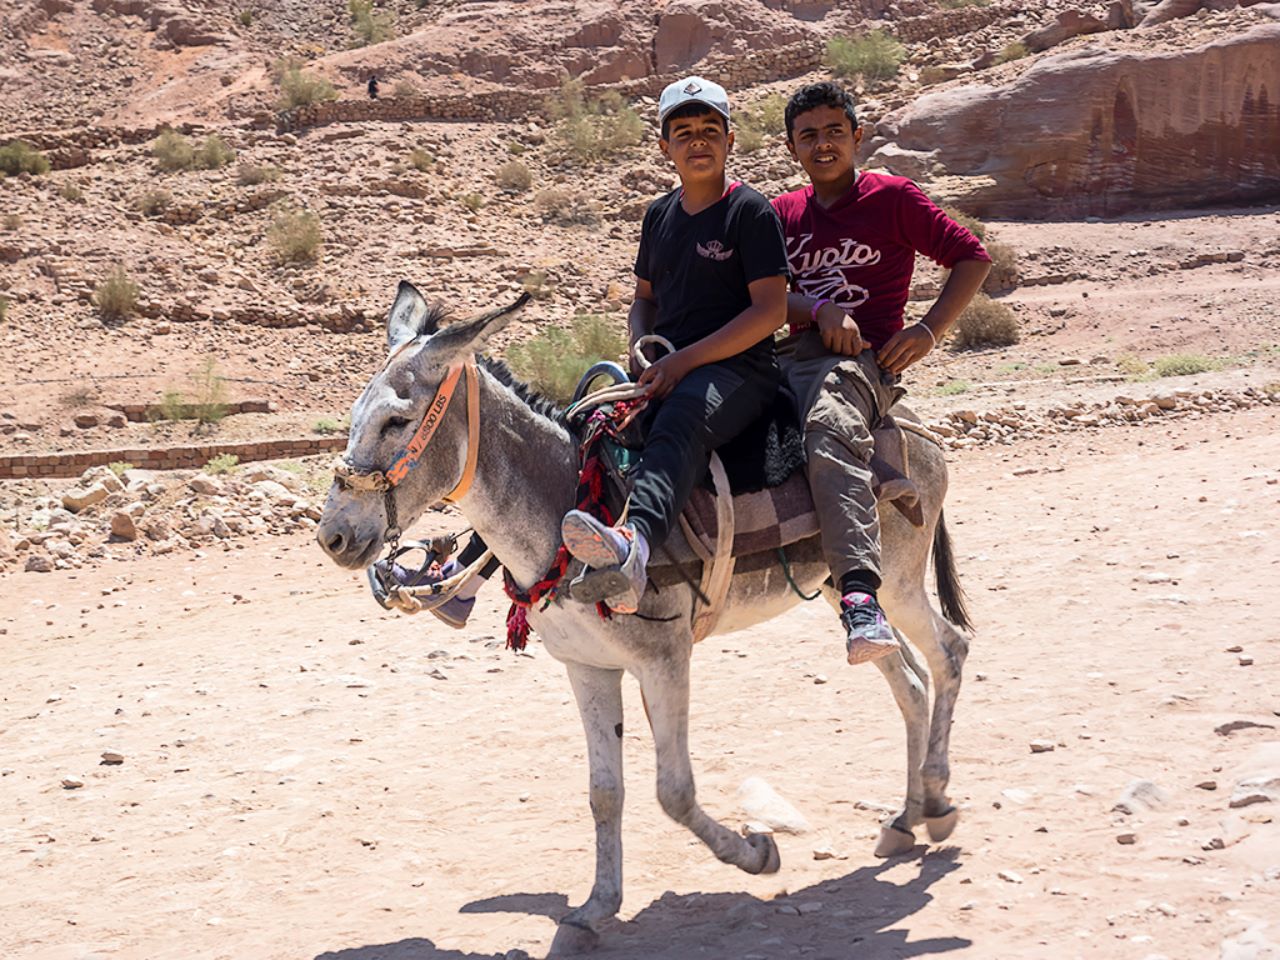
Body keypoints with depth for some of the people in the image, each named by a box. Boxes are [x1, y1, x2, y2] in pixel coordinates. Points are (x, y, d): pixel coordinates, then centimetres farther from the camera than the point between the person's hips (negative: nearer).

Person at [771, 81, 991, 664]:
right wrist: (817, 309, -9)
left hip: (858, 361, -6)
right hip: (783, 359, 7)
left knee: (830, 428, -39)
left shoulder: (894, 198, 9)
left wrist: (931, 331, -3)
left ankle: (860, 595, -52)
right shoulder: (781, 213, 22)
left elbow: (972, 258, 9)